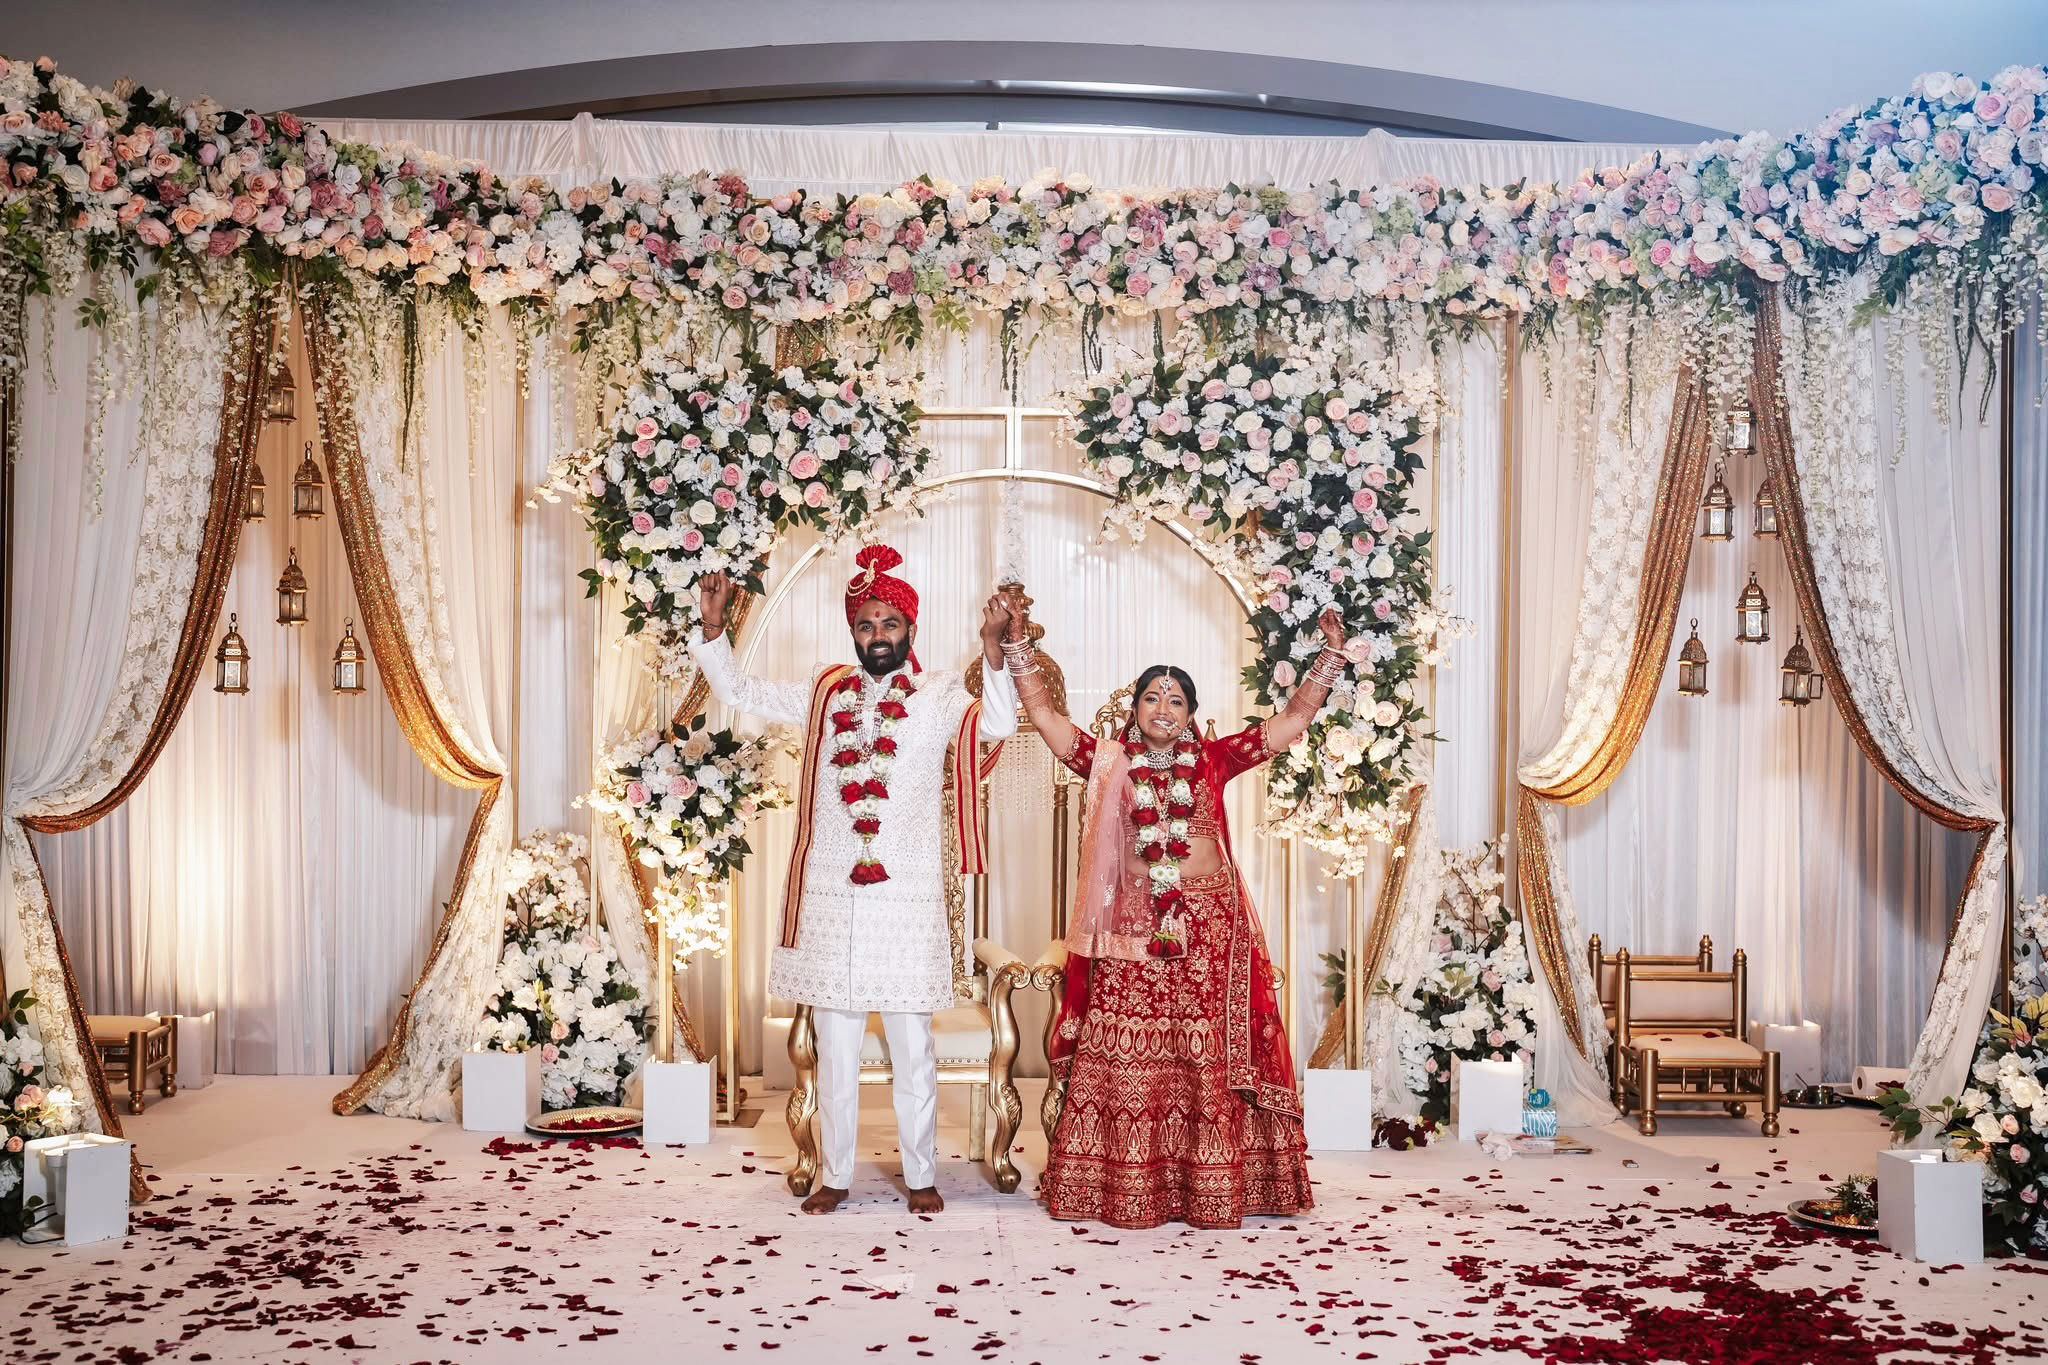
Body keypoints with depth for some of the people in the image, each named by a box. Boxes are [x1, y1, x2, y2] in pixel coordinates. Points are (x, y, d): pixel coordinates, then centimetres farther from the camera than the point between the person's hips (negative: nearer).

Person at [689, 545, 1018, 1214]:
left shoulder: (939, 695, 0)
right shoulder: (824, 691, 11)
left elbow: (1000, 723, -18)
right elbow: (739, 693, 16)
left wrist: (992, 647, -31)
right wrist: (713, 628, 3)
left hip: (907, 897, -3)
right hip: (830, 894, 3)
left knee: (912, 1046, 5)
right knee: (835, 1046, 10)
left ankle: (921, 1175, 16)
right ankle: (833, 1174, 20)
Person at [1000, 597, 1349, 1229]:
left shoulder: (1214, 761, 7)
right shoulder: (1108, 762, 7)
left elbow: (1295, 716, 7)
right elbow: (1043, 712, 5)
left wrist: (1331, 656, 1)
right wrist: (1018, 645, 0)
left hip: (1209, 926, 0)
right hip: (1131, 927, 0)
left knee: (1209, 1060, 0)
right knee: (1125, 1061, 0)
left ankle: (1210, 1189, 7)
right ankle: (1125, 1190, 7)